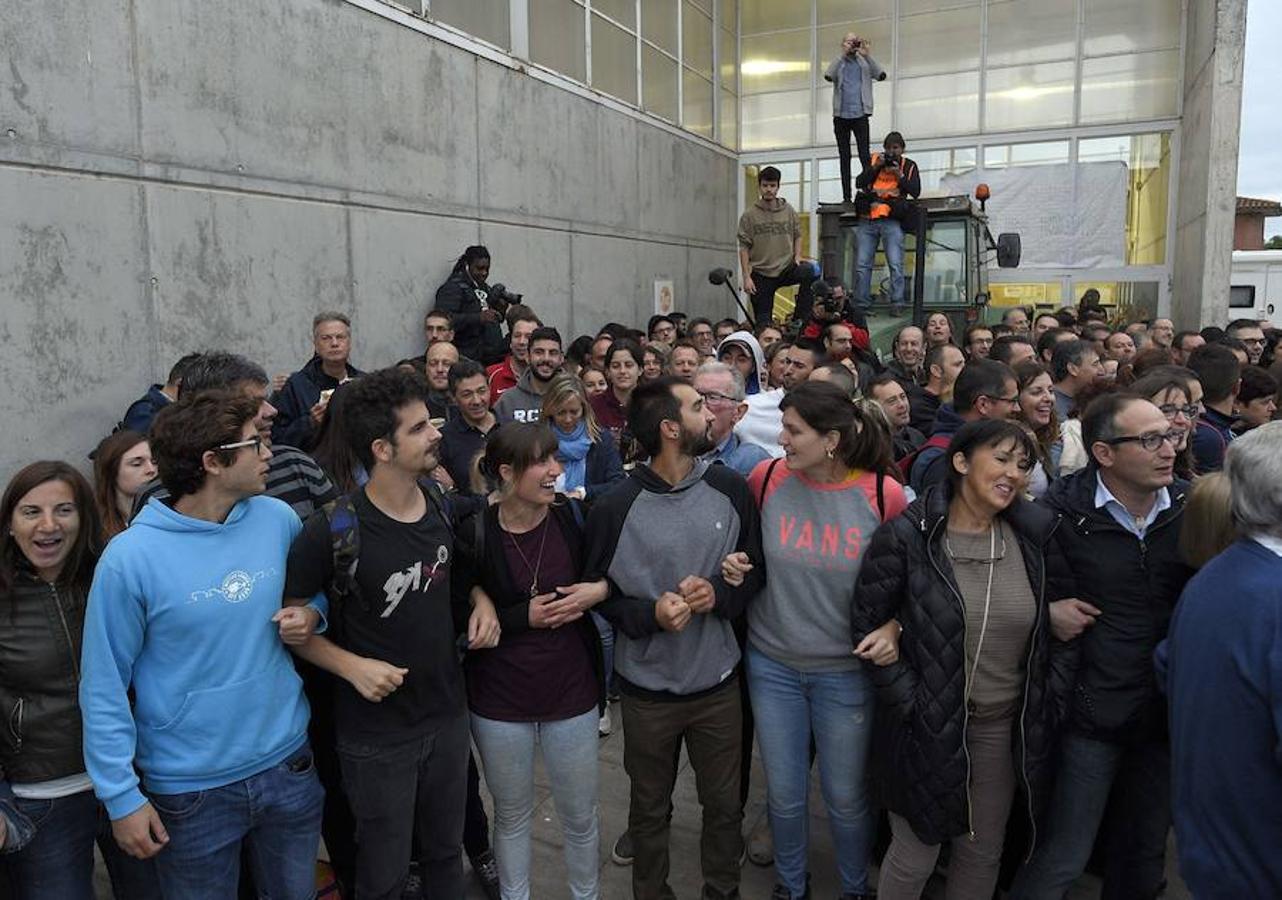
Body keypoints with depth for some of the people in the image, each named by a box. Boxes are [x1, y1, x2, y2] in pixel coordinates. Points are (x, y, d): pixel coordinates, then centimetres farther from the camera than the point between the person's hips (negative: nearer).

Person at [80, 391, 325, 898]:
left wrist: (309, 614, -10)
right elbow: (104, 689, -11)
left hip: (288, 763, 4)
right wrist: (121, 796, -10)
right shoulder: (130, 558, -18)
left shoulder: (278, 519, -6)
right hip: (189, 789, -4)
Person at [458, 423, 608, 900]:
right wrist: (524, 616, -18)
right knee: (512, 814, 19)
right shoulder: (474, 533, -15)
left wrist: (598, 590, -15)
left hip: (571, 693, 1)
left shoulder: (572, 516, -10)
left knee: (580, 815, 17)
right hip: (499, 699, -1)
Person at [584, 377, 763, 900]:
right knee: (649, 809, 19)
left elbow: (755, 568, 3)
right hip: (647, 687, -2)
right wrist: (650, 614, -21)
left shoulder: (731, 490, -7)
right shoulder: (614, 509, -15)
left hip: (718, 681, 2)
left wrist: (720, 594, -17)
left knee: (724, 803, 19)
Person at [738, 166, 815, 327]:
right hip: (761, 274, -1)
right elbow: (744, 248, -1)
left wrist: (797, 256, -3)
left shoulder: (789, 211, 5)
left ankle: (801, 318, -21)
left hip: (786, 268, 1)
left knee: (809, 271, -30)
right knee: (762, 321, 0)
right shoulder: (749, 215, -1)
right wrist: (746, 277, -8)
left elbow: (797, 235, 16)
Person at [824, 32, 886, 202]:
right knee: (844, 158, 5)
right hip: (841, 116, 1)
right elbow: (828, 76, -12)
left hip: (860, 115, -1)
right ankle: (846, 197, 7)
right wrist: (843, 54, -18)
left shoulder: (865, 63, 9)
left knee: (865, 156, -8)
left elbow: (881, 75, -8)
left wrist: (866, 55, -15)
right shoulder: (838, 63, 9)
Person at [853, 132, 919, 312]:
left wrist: (899, 175, -9)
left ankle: (897, 304, -9)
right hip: (867, 219, 2)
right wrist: (875, 167, -5)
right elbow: (859, 183, 6)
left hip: (891, 221, -2)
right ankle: (862, 304, 4)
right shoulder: (874, 160, 15)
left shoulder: (909, 166, 12)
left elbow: (916, 191, 1)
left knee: (896, 264, -12)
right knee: (862, 265, -2)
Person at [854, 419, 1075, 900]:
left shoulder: (1036, 535, -3)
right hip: (927, 728, -3)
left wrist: (1052, 700, 0)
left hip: (1007, 728, 4)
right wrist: (909, 702, -13)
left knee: (984, 855, 21)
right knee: (914, 857, 12)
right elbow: (867, 626, -10)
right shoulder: (907, 536, -14)